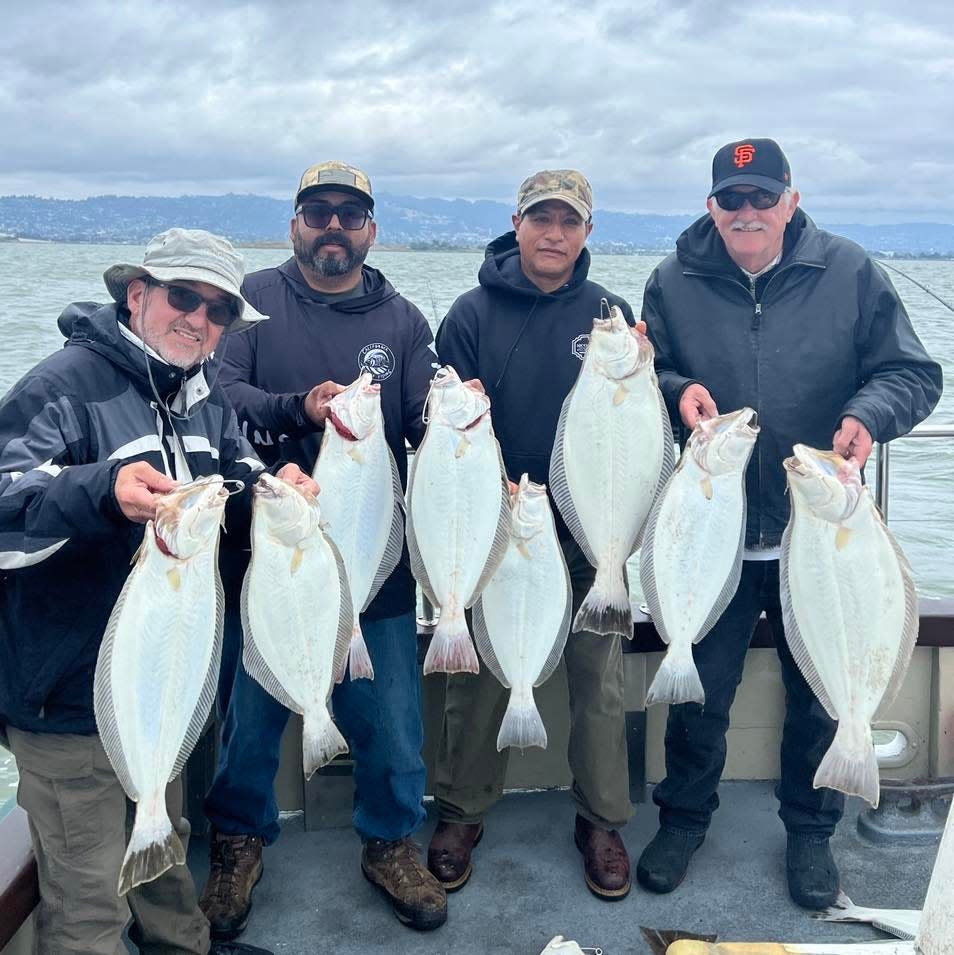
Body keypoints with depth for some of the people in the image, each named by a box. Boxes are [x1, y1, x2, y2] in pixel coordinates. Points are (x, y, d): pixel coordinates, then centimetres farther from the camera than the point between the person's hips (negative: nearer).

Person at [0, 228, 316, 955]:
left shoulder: (204, 393, 5)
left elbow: (240, 484, 12)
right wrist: (101, 489, -44)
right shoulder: (66, 385, -18)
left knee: (164, 846, 29)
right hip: (72, 697, -7)